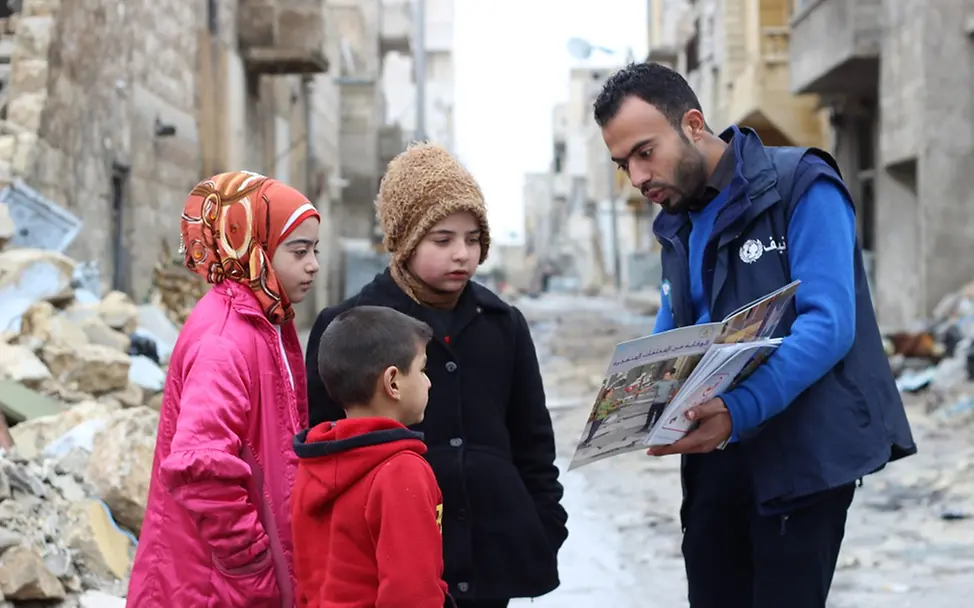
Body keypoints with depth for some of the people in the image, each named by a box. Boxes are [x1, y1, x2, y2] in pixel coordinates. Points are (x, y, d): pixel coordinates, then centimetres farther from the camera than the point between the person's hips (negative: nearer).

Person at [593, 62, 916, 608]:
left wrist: (740, 410, -32)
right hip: (716, 456, 7)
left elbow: (828, 325, -20)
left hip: (803, 454, -7)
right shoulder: (677, 224, 14)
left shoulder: (800, 188, -10)